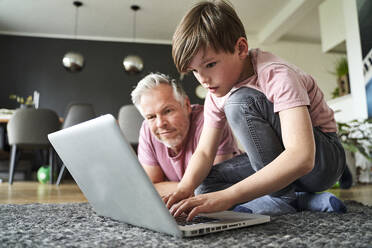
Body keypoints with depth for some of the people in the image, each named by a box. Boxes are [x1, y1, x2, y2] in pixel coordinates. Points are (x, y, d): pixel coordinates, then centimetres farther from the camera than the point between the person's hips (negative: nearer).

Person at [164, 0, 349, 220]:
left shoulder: (276, 75, -27)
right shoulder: (216, 92, -4)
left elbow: (301, 157, -39)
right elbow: (204, 152, -5)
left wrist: (226, 196, -47)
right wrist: (186, 186, -28)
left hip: (325, 156, -7)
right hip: (276, 160, 7)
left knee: (240, 101, -28)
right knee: (206, 184, -11)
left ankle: (283, 198, -16)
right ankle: (301, 200, -11)